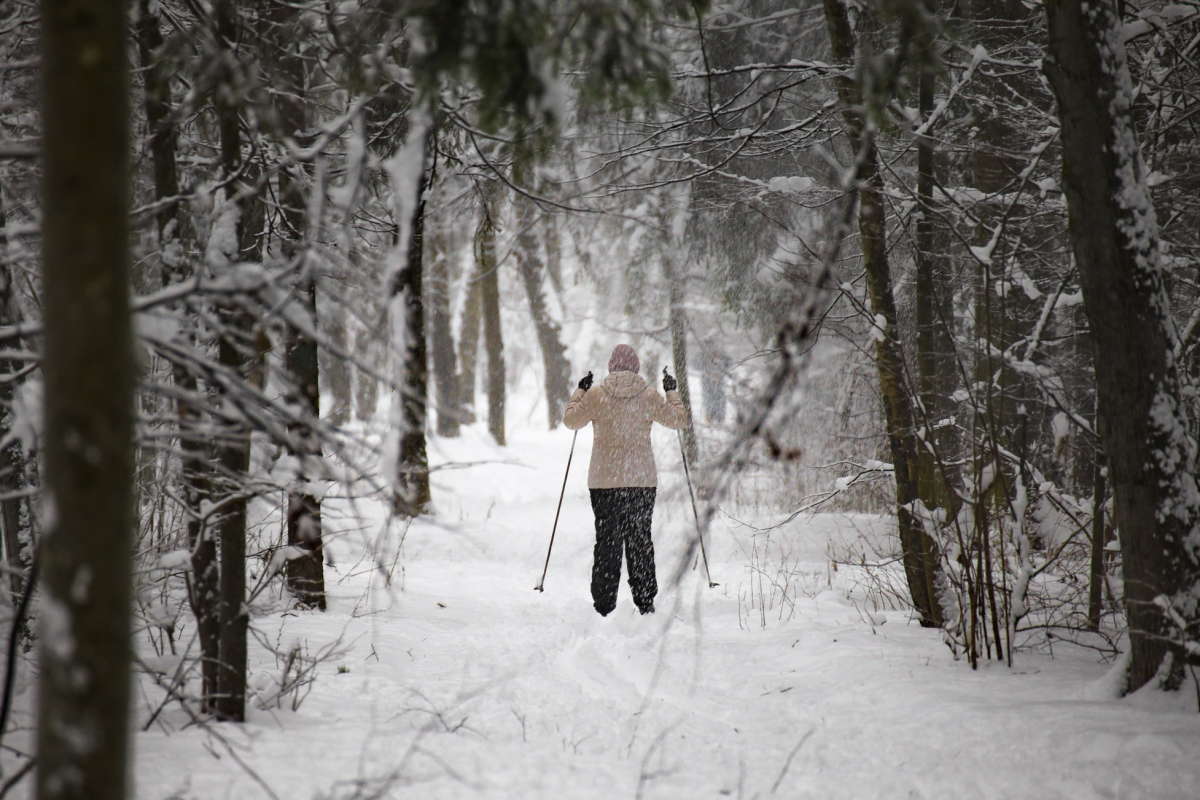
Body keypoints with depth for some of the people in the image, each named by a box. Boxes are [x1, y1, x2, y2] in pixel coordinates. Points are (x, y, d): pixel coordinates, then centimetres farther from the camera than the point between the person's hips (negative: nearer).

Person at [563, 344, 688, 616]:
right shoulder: (648, 396, -2)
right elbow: (679, 419, 10)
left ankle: (604, 606, -1)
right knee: (640, 540, 10)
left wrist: (579, 391, 22)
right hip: (642, 481, 1)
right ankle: (645, 602, 11)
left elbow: (571, 420, 10)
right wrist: (672, 392, 24)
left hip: (604, 480, -1)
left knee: (607, 541, 3)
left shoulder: (596, 395, -4)